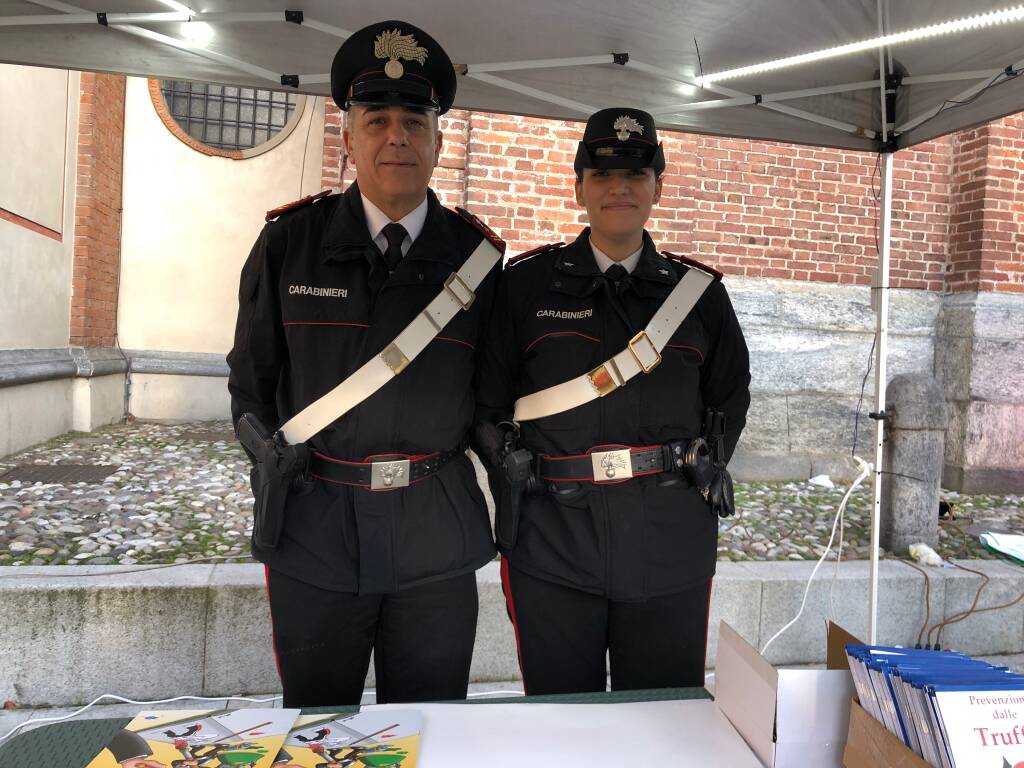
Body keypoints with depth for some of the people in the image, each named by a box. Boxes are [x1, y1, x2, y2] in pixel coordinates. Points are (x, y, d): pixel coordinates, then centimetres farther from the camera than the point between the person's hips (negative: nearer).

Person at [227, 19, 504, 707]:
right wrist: (271, 470, 4)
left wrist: (495, 461, 1)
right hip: (313, 527, 0)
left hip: (437, 532, 0)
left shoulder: (476, 253, 1)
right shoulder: (290, 241, 1)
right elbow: (252, 377, 9)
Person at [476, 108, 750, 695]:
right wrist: (511, 471, -1)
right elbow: (487, 397, 7)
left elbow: (732, 393, 19)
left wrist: (705, 465, 7)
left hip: (670, 538, 2)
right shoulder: (527, 283, 3)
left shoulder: (699, 289, 8)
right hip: (552, 536, -1)